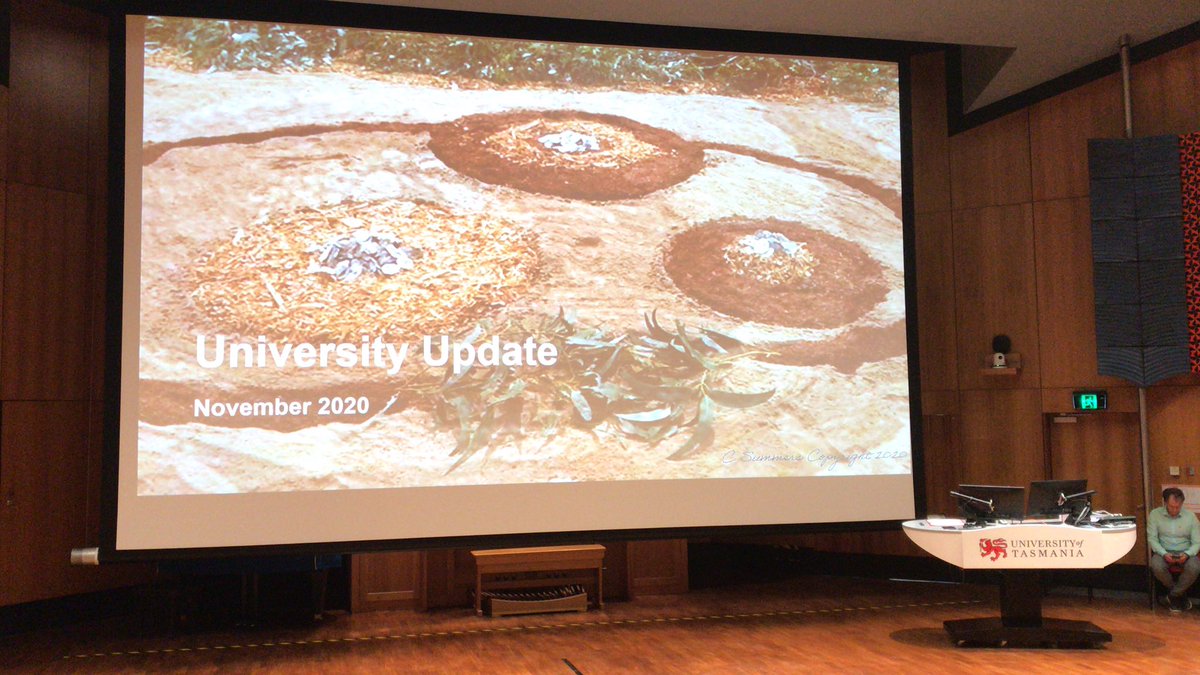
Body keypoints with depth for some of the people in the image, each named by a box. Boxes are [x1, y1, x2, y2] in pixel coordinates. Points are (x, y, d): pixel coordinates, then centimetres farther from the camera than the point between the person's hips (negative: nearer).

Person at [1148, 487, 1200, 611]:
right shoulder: (1155, 514, -3)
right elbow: (1152, 538, -4)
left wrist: (1187, 554, -21)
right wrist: (1164, 554, -21)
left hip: (1184, 553, 0)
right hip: (1163, 552, 0)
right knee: (1156, 566, -34)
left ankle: (1174, 595, -7)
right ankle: (1180, 593, -4)